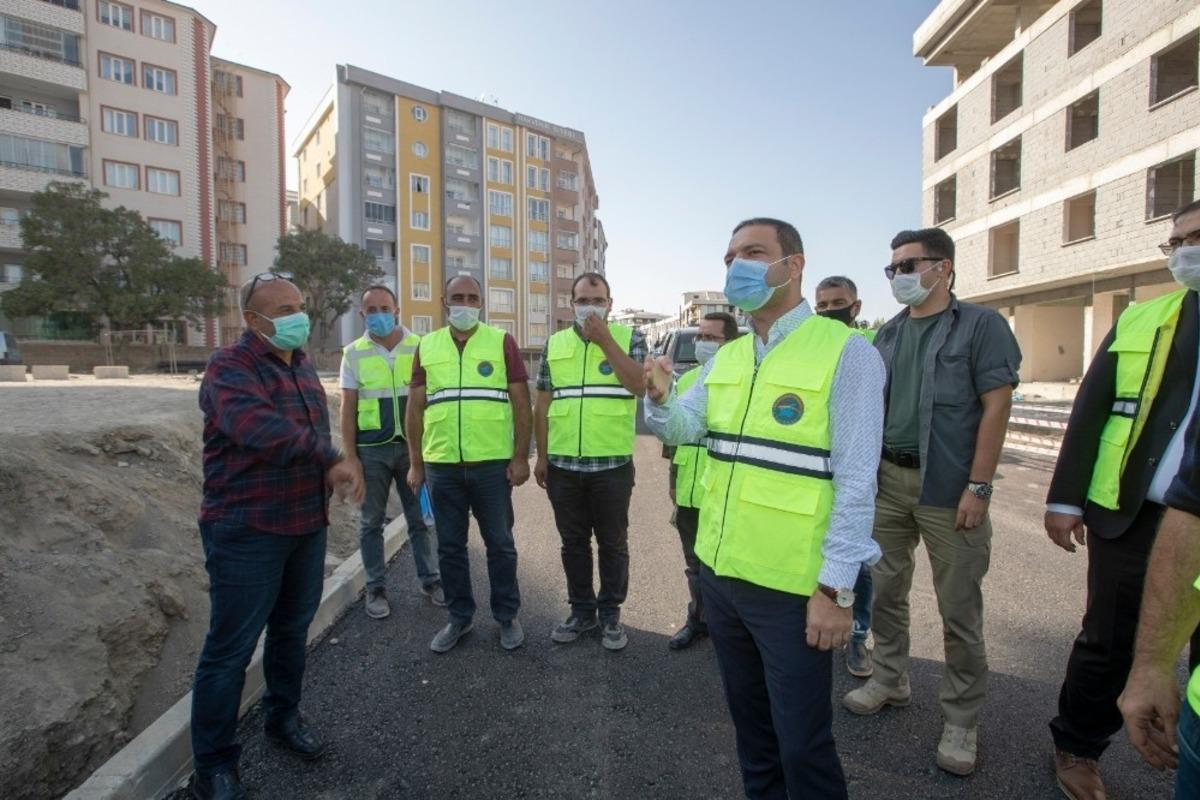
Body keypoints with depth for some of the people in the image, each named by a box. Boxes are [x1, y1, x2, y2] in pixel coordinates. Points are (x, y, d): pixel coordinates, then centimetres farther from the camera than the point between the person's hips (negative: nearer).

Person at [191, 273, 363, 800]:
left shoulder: (302, 365, 11)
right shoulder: (231, 367, -15)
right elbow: (262, 430, -33)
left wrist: (330, 473, -2)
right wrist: (332, 460, -32)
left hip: (306, 524, 8)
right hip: (246, 531, -7)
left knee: (293, 628, 20)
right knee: (231, 646, 4)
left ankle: (283, 717, 40)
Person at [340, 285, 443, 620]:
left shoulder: (419, 347, -1)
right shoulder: (354, 353, 1)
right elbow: (348, 409, 2)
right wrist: (350, 456, -3)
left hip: (413, 446, 0)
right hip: (372, 450, 1)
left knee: (420, 518, 10)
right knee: (372, 522, 11)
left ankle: (430, 579, 24)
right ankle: (376, 588, 25)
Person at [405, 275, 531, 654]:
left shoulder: (501, 341, 0)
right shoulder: (426, 346, 8)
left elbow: (521, 402, -2)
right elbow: (415, 407, 9)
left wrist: (520, 457, -6)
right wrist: (415, 463, 7)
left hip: (492, 463, -2)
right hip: (441, 465, 3)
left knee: (500, 543, 9)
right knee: (450, 546, 13)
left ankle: (507, 616, 27)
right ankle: (459, 617, 31)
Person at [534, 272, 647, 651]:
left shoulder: (630, 338, 1)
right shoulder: (554, 344, 8)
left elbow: (639, 385, -16)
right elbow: (542, 404, 9)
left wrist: (605, 339, -15)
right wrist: (541, 456, 6)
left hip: (613, 463, -2)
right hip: (563, 464, 3)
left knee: (612, 542, 10)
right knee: (573, 542, 14)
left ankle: (611, 613, 28)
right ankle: (581, 610, 31)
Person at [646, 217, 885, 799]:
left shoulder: (845, 352, -12)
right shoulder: (725, 357, 9)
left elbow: (855, 480, -15)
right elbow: (682, 429, 5)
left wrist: (836, 587, -15)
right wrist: (660, 397, -17)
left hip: (793, 587, -6)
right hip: (719, 572, 7)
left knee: (801, 741, 11)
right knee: (748, 719, 25)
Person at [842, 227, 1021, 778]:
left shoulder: (980, 325, -4)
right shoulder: (888, 333, 12)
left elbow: (996, 407, -10)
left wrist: (978, 487, -15)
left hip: (949, 487, -5)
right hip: (886, 481, 5)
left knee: (959, 608, 6)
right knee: (884, 591, 14)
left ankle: (960, 718, 23)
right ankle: (889, 681, 34)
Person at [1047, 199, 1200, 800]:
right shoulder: (1139, 319, 4)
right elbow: (1089, 410, 2)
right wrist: (1065, 498, -2)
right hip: (1131, 516, 0)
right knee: (1109, 640, 11)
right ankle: (1078, 746, 30)